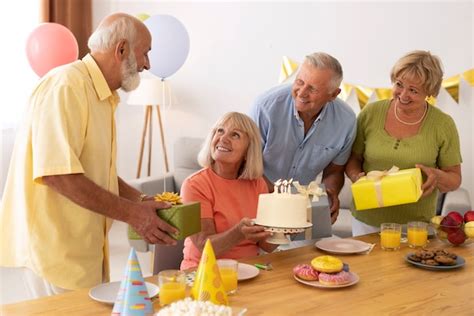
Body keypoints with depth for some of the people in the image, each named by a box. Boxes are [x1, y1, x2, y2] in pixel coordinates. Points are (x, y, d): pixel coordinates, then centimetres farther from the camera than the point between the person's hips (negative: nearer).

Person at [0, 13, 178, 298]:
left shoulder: (103, 97, 14)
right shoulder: (66, 85, -16)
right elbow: (57, 173, -26)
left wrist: (141, 200, 9)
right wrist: (130, 213, -21)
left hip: (85, 244, 9)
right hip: (54, 245, -9)